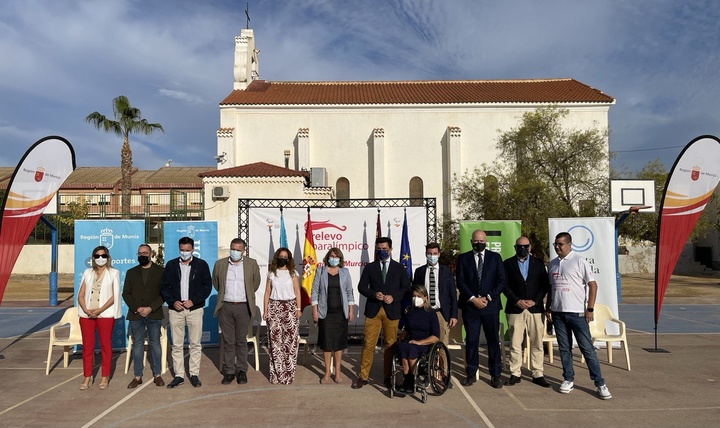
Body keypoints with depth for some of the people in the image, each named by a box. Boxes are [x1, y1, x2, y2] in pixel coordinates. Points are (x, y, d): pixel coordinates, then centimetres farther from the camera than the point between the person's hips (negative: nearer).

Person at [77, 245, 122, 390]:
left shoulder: (113, 273, 2)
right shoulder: (88, 272, 12)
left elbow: (114, 296, -6)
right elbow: (80, 295, 8)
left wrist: (99, 310, -15)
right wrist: (86, 310, -9)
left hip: (105, 314, -3)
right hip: (86, 315, 3)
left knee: (105, 346, 3)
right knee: (87, 346, 6)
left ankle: (105, 377, 12)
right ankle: (87, 378, 15)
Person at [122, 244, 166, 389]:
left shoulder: (160, 271, 3)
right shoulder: (131, 272, 13)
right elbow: (126, 293, 7)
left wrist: (150, 308, -13)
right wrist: (136, 308, -8)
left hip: (154, 314, -2)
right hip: (135, 315, 2)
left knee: (155, 344, 4)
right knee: (137, 344, 5)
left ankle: (157, 375, 11)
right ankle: (137, 376, 13)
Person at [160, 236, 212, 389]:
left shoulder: (201, 265, 2)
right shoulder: (171, 265, 7)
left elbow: (207, 286, 0)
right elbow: (164, 286, 7)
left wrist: (193, 301, -11)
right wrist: (173, 301, -8)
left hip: (195, 309, -1)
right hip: (175, 309, 1)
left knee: (195, 344, 3)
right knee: (176, 345, 4)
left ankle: (194, 374, 12)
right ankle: (179, 375, 13)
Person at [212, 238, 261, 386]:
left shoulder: (251, 264, 1)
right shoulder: (220, 264, 4)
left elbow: (256, 283, 13)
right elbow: (216, 283, 18)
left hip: (243, 307, -1)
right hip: (225, 307, 1)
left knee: (241, 341, 6)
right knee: (228, 342, 6)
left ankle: (242, 370, 16)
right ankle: (229, 371, 15)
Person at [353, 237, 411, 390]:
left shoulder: (399, 268, 8)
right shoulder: (370, 267, 8)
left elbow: (406, 287, 6)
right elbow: (361, 287, 6)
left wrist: (394, 297, -10)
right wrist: (374, 294, -12)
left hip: (392, 310, 0)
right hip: (373, 310, 0)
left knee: (390, 345, 6)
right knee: (368, 344, 0)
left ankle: (388, 377, 19)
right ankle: (363, 376, 10)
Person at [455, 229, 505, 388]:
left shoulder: (495, 257, 8)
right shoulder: (463, 258, 7)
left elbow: (501, 281, 2)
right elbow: (460, 281, 1)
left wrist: (488, 297, -8)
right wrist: (473, 298, -10)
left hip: (491, 305, 0)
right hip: (470, 305, 0)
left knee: (493, 340, 3)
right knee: (471, 340, 4)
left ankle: (495, 375, 11)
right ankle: (471, 374, 13)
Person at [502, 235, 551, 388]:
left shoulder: (538, 263, 11)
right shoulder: (508, 263, 7)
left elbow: (545, 285, 6)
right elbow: (505, 285, 1)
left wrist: (534, 301, -7)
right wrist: (517, 301, -10)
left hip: (535, 307, 1)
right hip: (515, 308, -1)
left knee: (537, 343, 3)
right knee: (515, 343, 1)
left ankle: (538, 375, 11)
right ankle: (515, 374, 8)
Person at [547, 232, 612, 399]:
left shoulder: (579, 261, -6)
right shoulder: (552, 264, 10)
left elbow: (593, 285, -6)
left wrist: (590, 309, -11)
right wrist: (548, 308, 13)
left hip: (577, 312, -5)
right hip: (557, 312, 5)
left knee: (587, 348, -1)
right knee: (564, 348, 11)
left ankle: (600, 383, 7)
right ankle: (568, 379, 21)